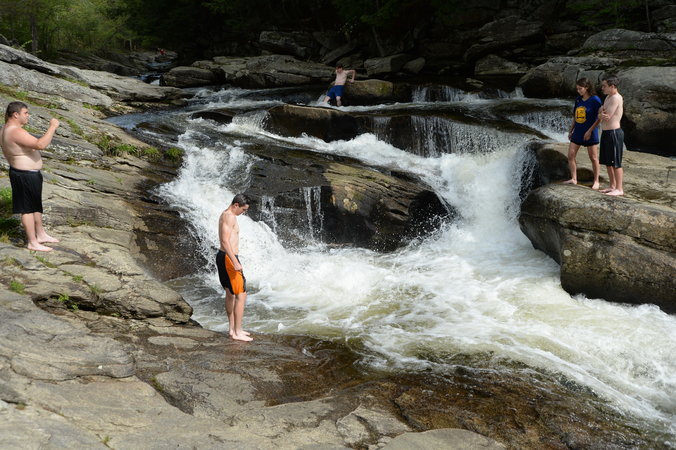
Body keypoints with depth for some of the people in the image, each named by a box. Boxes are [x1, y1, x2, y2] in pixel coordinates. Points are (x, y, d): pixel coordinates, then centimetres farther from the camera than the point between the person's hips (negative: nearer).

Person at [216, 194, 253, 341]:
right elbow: (225, 241, -25)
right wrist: (235, 262, -29)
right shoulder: (229, 216, -17)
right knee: (241, 295, -7)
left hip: (222, 256, 11)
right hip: (228, 258, -11)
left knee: (230, 294, 17)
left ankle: (233, 329, 25)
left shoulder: (226, 215, 15)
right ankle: (237, 333, -4)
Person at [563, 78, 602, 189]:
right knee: (570, 156, 2)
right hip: (577, 133, 6)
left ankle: (596, 181, 13)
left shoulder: (595, 100, -11)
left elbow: (599, 118, -12)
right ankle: (573, 179, 11)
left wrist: (590, 131, -17)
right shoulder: (578, 100, 9)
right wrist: (571, 130, 14)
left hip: (590, 134, -6)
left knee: (593, 158, 3)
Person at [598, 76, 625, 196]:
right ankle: (613, 186, 23)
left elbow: (606, 117, -20)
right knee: (607, 162, 14)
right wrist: (602, 114, -11)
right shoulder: (608, 97, 14)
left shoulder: (616, 98, -16)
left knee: (615, 163, -5)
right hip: (606, 132, 10)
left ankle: (619, 189, 0)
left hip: (614, 133, -10)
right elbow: (599, 116, 11)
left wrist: (601, 113, -1)